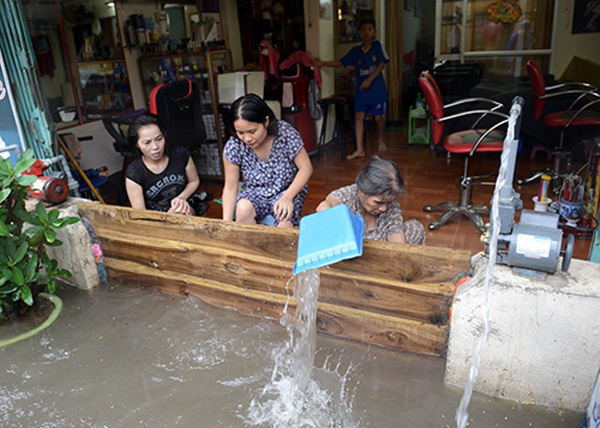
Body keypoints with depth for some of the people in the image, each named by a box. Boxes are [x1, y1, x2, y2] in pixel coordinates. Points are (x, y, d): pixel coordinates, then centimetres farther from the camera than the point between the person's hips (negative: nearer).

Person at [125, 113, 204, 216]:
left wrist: (182, 198, -11)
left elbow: (194, 181, 9)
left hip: (188, 211, 3)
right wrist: (170, 214, -33)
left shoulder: (181, 154, -10)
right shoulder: (134, 173, -16)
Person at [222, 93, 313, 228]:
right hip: (255, 192, 2)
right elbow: (230, 188, -11)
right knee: (243, 208, -31)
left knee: (284, 216, -33)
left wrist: (287, 197, -29)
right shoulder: (233, 147, -16)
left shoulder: (286, 133, -20)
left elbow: (306, 168, -14)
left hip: (288, 190, -1)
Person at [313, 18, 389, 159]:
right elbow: (341, 62, 10)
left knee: (378, 117, 5)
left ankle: (381, 139, 33)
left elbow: (382, 64, -8)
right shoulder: (355, 50, 9)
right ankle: (359, 149, 0)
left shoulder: (377, 45, 0)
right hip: (361, 91, 3)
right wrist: (323, 63, 0)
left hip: (377, 89, -3)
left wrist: (370, 79, -17)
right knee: (358, 117, -4)